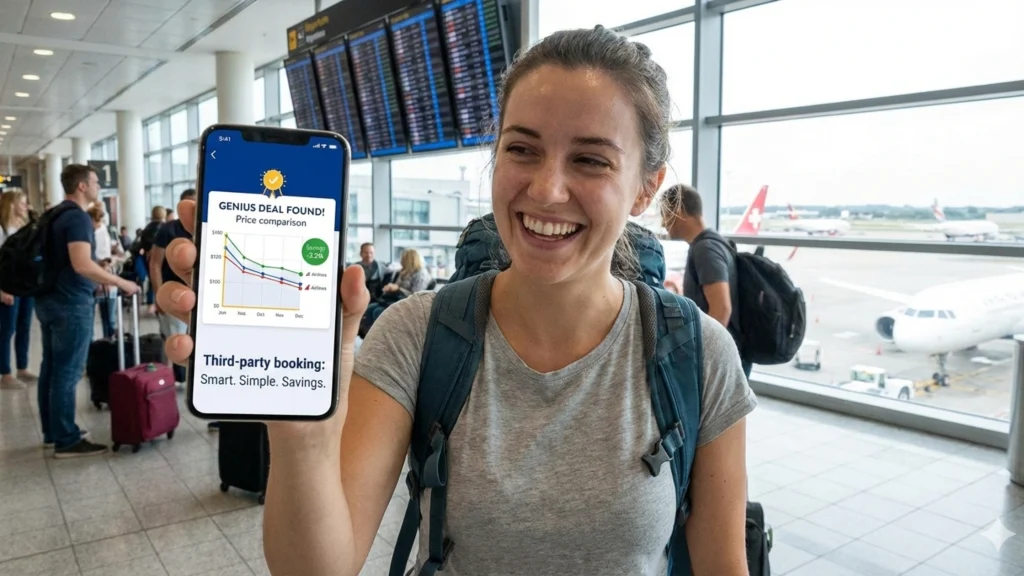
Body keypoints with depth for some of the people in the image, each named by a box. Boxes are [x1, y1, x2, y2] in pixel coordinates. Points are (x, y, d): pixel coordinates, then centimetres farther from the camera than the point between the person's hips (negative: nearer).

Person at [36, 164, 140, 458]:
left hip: (50, 299, 10)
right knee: (67, 372, -4)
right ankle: (67, 441, 2)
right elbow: (82, 265, -28)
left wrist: (99, 282, 28)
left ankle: (52, 432, 24)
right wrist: (120, 283, -20)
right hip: (70, 303, -10)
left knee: (51, 368, 14)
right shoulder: (78, 217, -17)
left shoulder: (56, 214, 14)